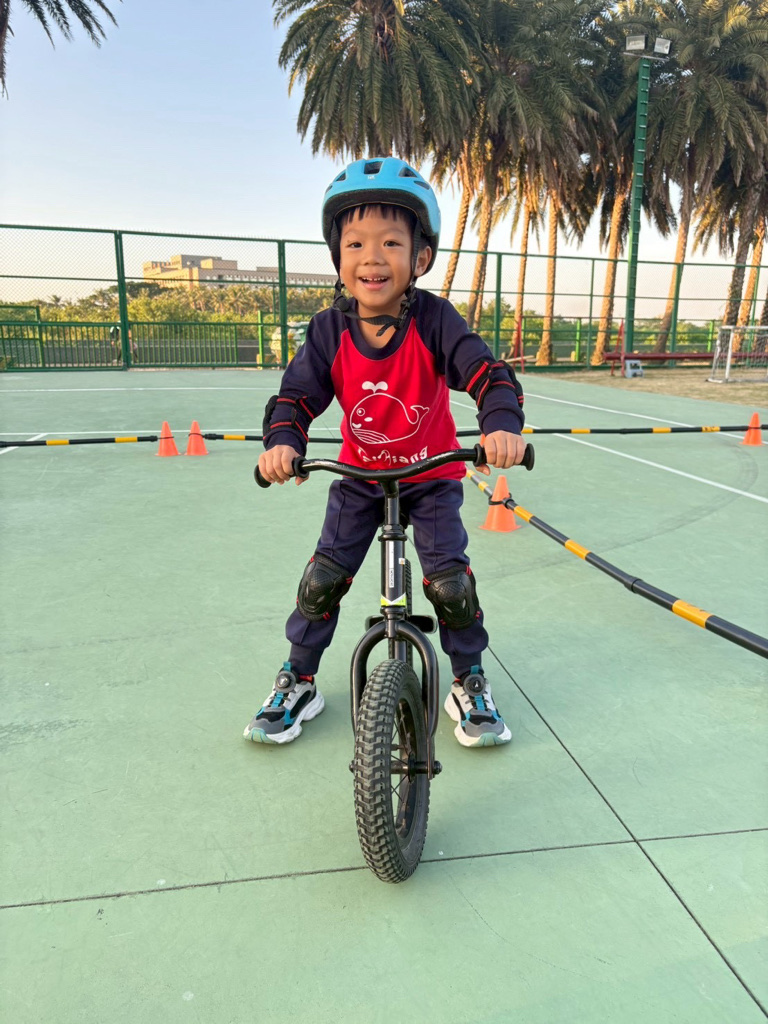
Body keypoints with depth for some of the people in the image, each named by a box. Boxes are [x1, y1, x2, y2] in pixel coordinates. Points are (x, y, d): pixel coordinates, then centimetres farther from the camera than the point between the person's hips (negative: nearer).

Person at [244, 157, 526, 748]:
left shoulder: (434, 320, -21)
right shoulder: (330, 330, -15)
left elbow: (489, 375, -27)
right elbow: (296, 395, -16)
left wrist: (502, 427, -47)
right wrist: (282, 443, -37)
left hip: (431, 477, -1)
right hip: (359, 479, 2)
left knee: (450, 582, -9)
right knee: (323, 579, -1)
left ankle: (470, 683, 18)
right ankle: (298, 682, 22)